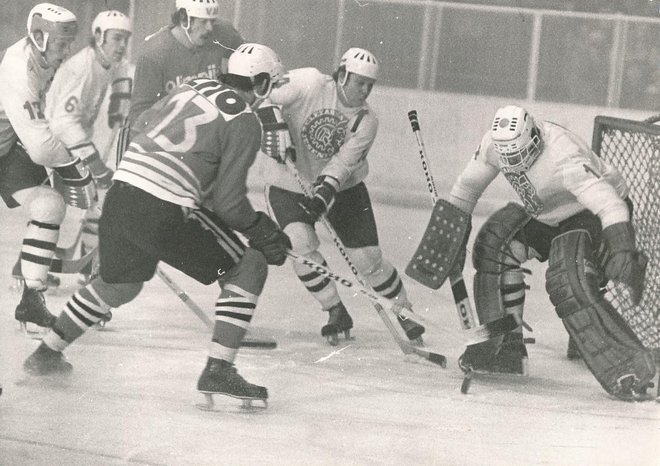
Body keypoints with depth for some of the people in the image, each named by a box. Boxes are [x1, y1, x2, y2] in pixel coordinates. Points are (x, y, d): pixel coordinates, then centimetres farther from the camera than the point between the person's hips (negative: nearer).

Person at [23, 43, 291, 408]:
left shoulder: (193, 88, 16)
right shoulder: (245, 122, -3)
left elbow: (147, 122, 28)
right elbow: (228, 201, -7)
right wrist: (264, 231, 8)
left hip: (119, 195, 8)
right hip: (165, 210, -8)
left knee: (117, 284, 32)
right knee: (249, 267, 4)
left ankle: (46, 354, 40)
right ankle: (217, 372, -5)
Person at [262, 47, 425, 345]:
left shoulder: (366, 120, -12)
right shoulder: (309, 84, -19)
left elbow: (343, 162, -22)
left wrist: (325, 193, -38)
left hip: (342, 187, 2)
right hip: (289, 186, -1)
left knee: (367, 258, -2)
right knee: (301, 244, -23)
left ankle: (404, 312, 20)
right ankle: (336, 313, -5)